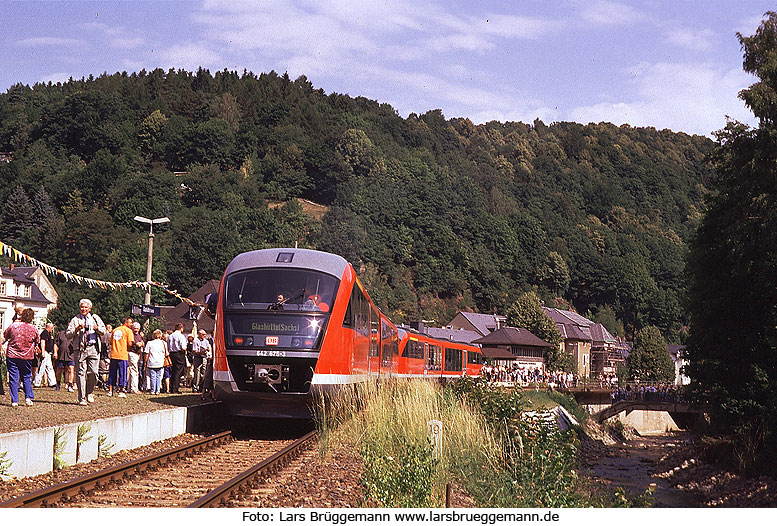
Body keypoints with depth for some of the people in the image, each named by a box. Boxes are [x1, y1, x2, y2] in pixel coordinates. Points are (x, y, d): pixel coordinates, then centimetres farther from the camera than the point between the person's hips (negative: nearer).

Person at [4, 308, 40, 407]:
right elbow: (37, 340, 10)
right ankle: (28, 397, 6)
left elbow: (5, 335, 10)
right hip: (27, 356, 1)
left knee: (13, 378, 3)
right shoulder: (33, 329, -5)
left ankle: (14, 401, 1)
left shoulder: (13, 326, -8)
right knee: (27, 377, 16)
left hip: (12, 356, -1)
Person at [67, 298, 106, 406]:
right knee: (81, 373, -3)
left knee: (93, 372, -9)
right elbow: (68, 335, 2)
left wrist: (98, 328, -8)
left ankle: (90, 393, 15)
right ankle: (82, 398, 2)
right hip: (79, 349, -1)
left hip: (93, 349, 1)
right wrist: (76, 329, -15)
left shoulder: (95, 318, 16)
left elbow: (103, 331, 13)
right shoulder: (75, 320, 9)